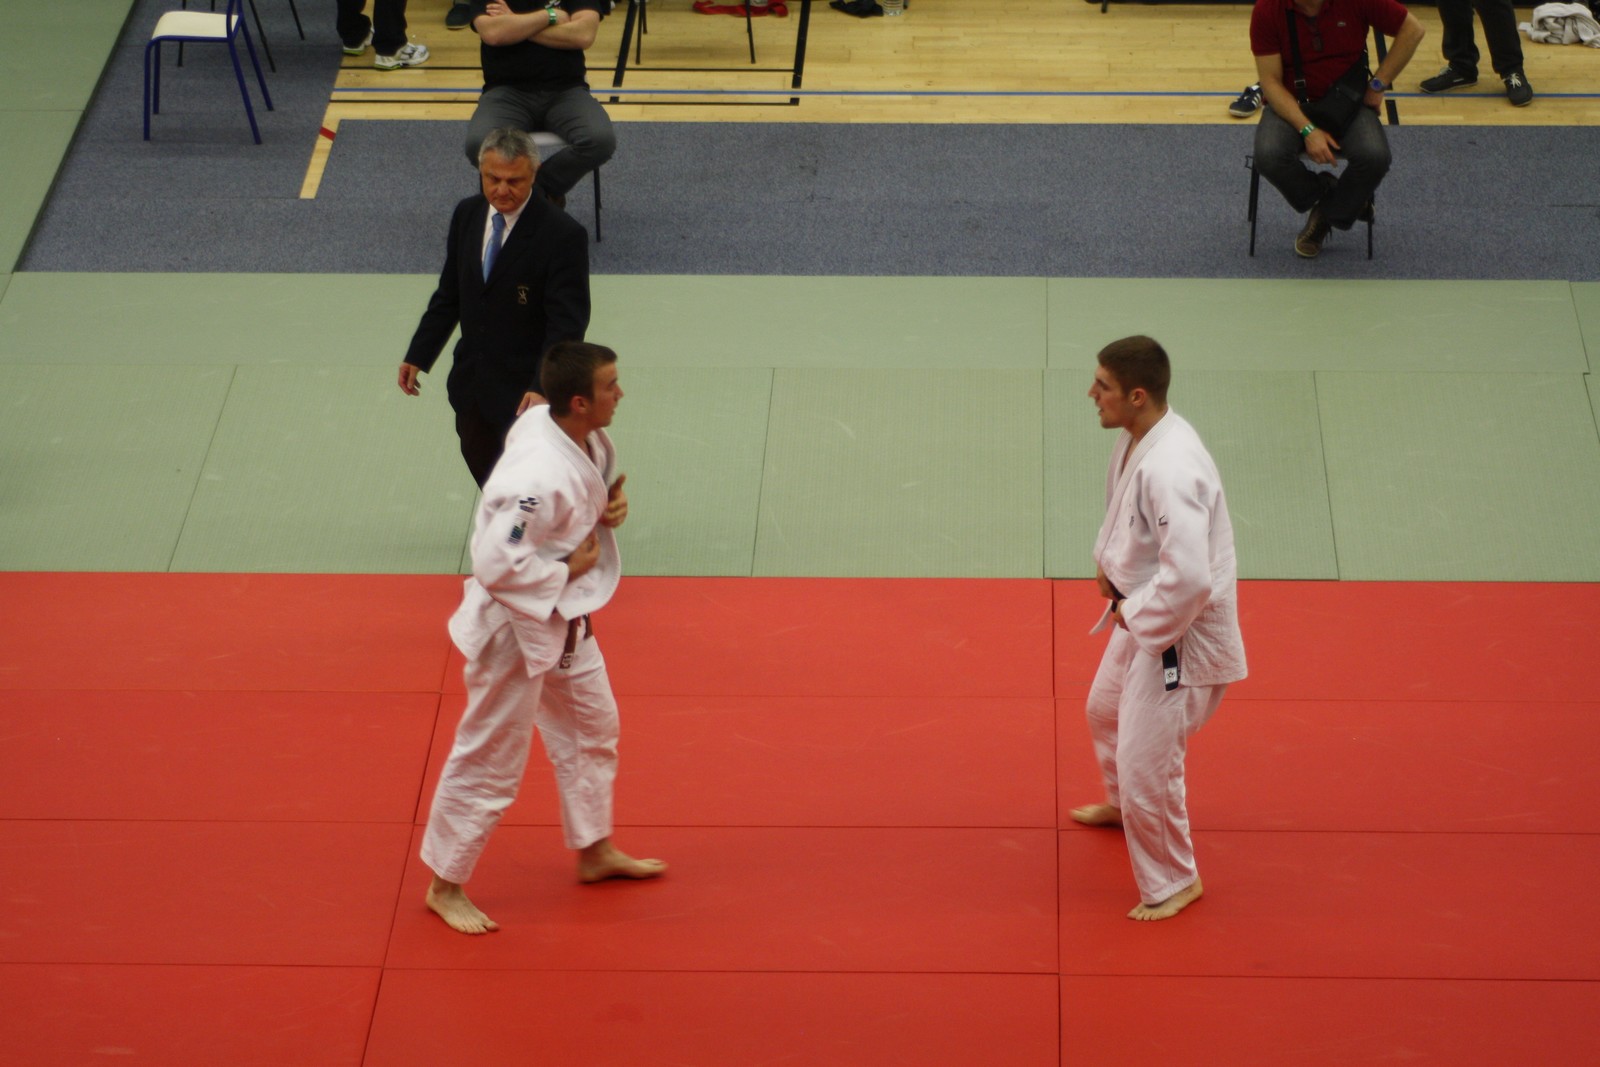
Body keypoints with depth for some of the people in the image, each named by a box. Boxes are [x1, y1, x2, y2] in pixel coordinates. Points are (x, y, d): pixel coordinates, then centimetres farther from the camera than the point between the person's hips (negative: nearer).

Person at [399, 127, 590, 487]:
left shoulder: (563, 236, -19)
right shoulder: (466, 215, 1)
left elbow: (567, 324, -21)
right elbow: (448, 295, 11)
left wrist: (543, 388, -31)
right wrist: (418, 356, 7)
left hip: (528, 391, -6)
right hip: (472, 383, 7)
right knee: (481, 465, 20)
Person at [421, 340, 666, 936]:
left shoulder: (582, 438, -7)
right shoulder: (540, 478, -35)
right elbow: (496, 564, -34)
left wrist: (609, 503, -5)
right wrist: (569, 570, -22)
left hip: (563, 619, 10)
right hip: (516, 626, -10)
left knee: (592, 729, 25)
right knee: (490, 763, 4)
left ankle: (595, 853, 44)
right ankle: (446, 886, 21)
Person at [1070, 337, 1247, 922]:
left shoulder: (1171, 469, -35)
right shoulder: (1136, 439, -3)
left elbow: (1188, 577, -39)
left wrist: (1134, 613, -23)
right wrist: (1107, 560, 6)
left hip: (1178, 631, -11)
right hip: (1139, 615, 11)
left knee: (1146, 763, -4)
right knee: (1107, 710, 32)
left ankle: (1172, 881, 17)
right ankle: (1122, 806, 60)